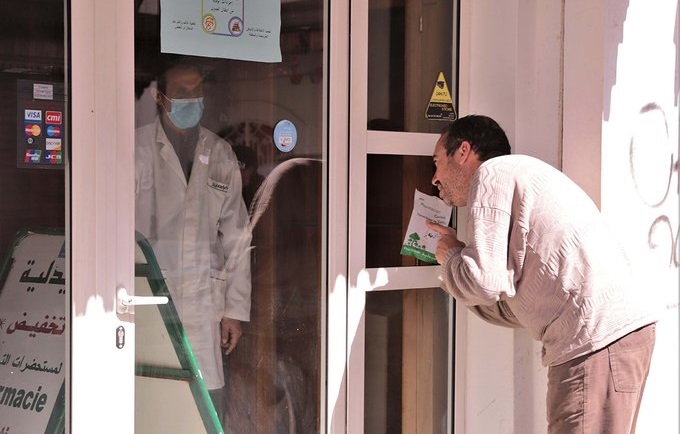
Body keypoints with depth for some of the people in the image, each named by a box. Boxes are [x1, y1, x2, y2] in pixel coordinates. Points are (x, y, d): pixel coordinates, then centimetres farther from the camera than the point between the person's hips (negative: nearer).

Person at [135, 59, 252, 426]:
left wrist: (235, 308, 9)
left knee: (212, 404, -1)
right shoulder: (137, 149, 1)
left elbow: (236, 237, 13)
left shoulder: (221, 155, 12)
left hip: (203, 306, 3)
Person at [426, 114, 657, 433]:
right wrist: (457, 258, 27)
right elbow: (515, 309, 23)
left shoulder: (492, 172, 0)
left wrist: (450, 256, 9)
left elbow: (484, 281, -12)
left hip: (598, 339, -10)